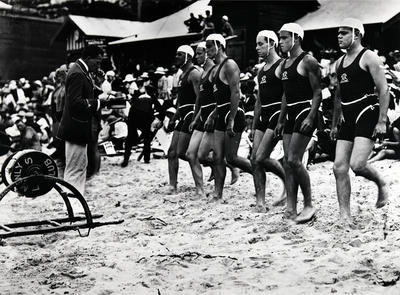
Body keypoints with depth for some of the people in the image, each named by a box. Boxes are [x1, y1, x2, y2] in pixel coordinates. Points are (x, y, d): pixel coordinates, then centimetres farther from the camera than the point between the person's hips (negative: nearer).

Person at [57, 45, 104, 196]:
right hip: (76, 128, -11)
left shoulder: (82, 72, 14)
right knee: (75, 169, -5)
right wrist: (97, 103, -23)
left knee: (81, 166, 18)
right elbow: (75, 102, -27)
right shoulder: (77, 74, -19)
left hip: (80, 129, 11)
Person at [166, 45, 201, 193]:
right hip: (184, 116, 10)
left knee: (181, 152, -11)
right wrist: (173, 119, 22)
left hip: (192, 115, -10)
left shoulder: (194, 74, -11)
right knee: (172, 152, 5)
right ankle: (172, 186, 6)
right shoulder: (182, 75, 19)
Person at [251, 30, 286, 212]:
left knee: (260, 158, -13)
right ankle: (260, 203, 6)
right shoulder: (261, 70, 18)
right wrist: (254, 125, 20)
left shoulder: (281, 66, -8)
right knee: (254, 160, 1)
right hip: (263, 117, 9)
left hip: (277, 115, -9)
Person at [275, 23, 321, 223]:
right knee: (287, 163, 4)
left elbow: (317, 92, -12)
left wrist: (311, 117, -21)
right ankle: (291, 209, 9)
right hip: (291, 115, 9)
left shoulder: (308, 61, -9)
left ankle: (309, 205, -2)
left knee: (294, 160, -14)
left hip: (305, 113, -9)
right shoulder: (284, 64, 16)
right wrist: (280, 120, 19)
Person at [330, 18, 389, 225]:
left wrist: (382, 121, -17)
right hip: (349, 120, 8)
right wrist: (334, 124, 22)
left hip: (367, 115, -7)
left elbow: (383, 90, -10)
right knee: (339, 167, -2)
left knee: (357, 164, -20)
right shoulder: (340, 63, 17)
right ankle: (345, 216, 3)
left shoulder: (368, 57, -5)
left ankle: (381, 184, 12)